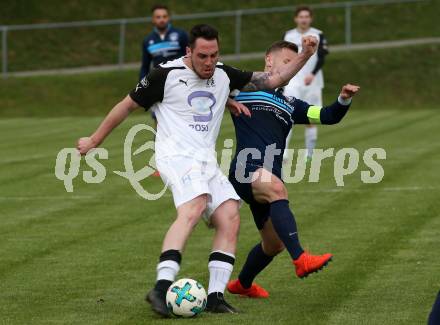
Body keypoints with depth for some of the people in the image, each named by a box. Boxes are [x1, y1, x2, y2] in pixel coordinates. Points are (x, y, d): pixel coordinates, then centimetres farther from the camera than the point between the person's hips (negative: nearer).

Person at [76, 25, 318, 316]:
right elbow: (127, 106, 6)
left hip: (207, 161, 7)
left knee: (230, 219, -12)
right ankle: (162, 288, -42)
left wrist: (304, 56, 6)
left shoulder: (224, 75, 13)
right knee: (194, 207, -33)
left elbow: (272, 80, 18)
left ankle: (215, 296, -10)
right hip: (176, 155, -7)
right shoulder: (166, 74, -3)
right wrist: (94, 141, 13)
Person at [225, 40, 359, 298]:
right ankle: (301, 259, -50)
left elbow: (327, 116, 16)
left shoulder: (290, 104, 26)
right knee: (277, 189, -38)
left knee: (274, 244, 10)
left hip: (270, 178, 7)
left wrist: (344, 100, -2)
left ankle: (243, 284, 37)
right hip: (247, 170, -7)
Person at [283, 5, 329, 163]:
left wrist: (313, 74, -22)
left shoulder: (318, 35, 2)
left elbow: (321, 58, -7)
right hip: (293, 82, 0)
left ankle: (309, 153, 13)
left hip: (312, 82, 0)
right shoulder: (288, 36, 8)